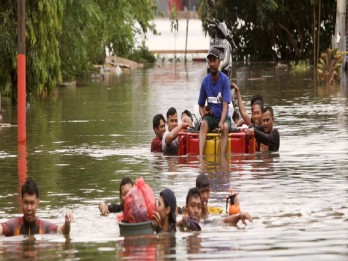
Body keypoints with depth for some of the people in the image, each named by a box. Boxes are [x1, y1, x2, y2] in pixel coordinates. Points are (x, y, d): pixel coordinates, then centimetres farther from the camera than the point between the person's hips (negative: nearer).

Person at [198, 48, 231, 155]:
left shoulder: (224, 80, -10)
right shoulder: (205, 81, 0)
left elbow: (225, 105, -17)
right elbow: (201, 105, 12)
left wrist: (222, 122, -31)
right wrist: (203, 113, -11)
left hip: (223, 116, -2)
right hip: (211, 116, 2)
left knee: (225, 127, -34)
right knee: (203, 123, -30)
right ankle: (200, 156, -45)